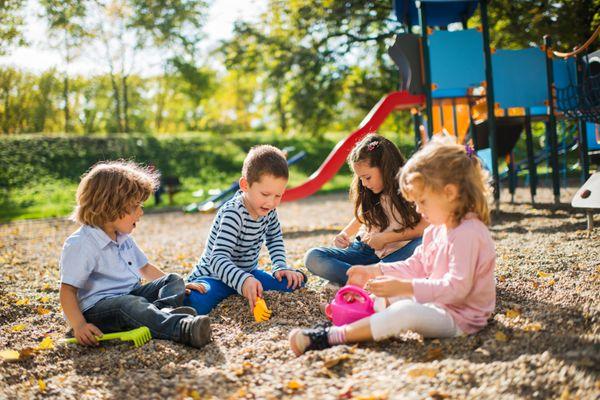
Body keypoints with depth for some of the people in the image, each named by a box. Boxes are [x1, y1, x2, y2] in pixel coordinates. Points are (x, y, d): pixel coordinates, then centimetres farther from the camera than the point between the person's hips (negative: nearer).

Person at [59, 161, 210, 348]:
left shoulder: (124, 239, 15)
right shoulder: (81, 245, -15)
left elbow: (145, 268, 26)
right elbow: (68, 290, -18)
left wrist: (179, 285, 19)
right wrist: (79, 325, -31)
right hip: (96, 308, -9)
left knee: (173, 279, 1)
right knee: (131, 305, -38)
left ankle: (165, 309, -33)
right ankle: (183, 328, -59)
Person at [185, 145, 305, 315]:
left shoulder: (268, 210, -5)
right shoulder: (232, 214, -29)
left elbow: (274, 238, 16)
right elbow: (218, 259, -39)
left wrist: (280, 267, 1)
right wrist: (243, 281, -55)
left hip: (247, 273, 8)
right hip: (214, 275, -7)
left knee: (292, 281, -7)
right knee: (198, 303, -38)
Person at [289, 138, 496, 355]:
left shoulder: (468, 234, -21)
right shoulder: (436, 230, 12)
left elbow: (457, 287, -28)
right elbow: (416, 266, 18)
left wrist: (404, 287, -31)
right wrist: (375, 271, 9)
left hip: (459, 318, -11)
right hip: (438, 303, 11)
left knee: (406, 312, -34)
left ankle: (328, 337, -37)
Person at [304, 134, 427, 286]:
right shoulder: (368, 193, 7)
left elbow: (425, 228, -18)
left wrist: (386, 238, -18)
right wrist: (344, 234, 5)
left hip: (396, 252, -5)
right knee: (312, 258, -16)